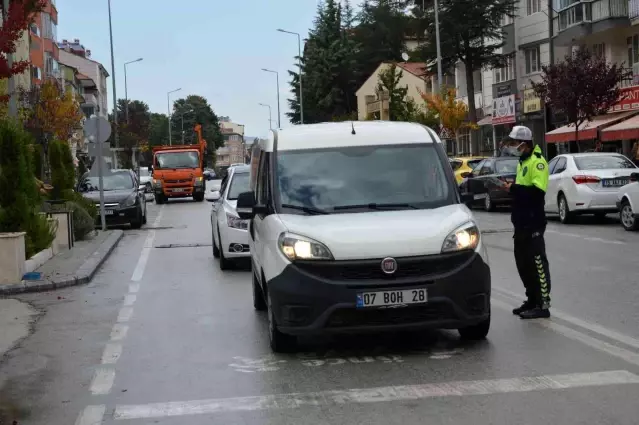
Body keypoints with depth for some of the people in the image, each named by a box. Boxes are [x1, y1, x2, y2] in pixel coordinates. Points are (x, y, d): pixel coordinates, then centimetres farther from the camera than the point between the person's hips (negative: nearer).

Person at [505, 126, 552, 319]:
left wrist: (514, 187, -23)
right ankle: (532, 300, 25)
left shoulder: (537, 161, -13)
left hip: (533, 222, -10)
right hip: (522, 221, 10)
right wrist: (511, 187, 7)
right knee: (523, 262, 15)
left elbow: (538, 191, -23)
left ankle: (543, 305, -4)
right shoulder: (522, 162, 18)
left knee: (537, 263, -7)